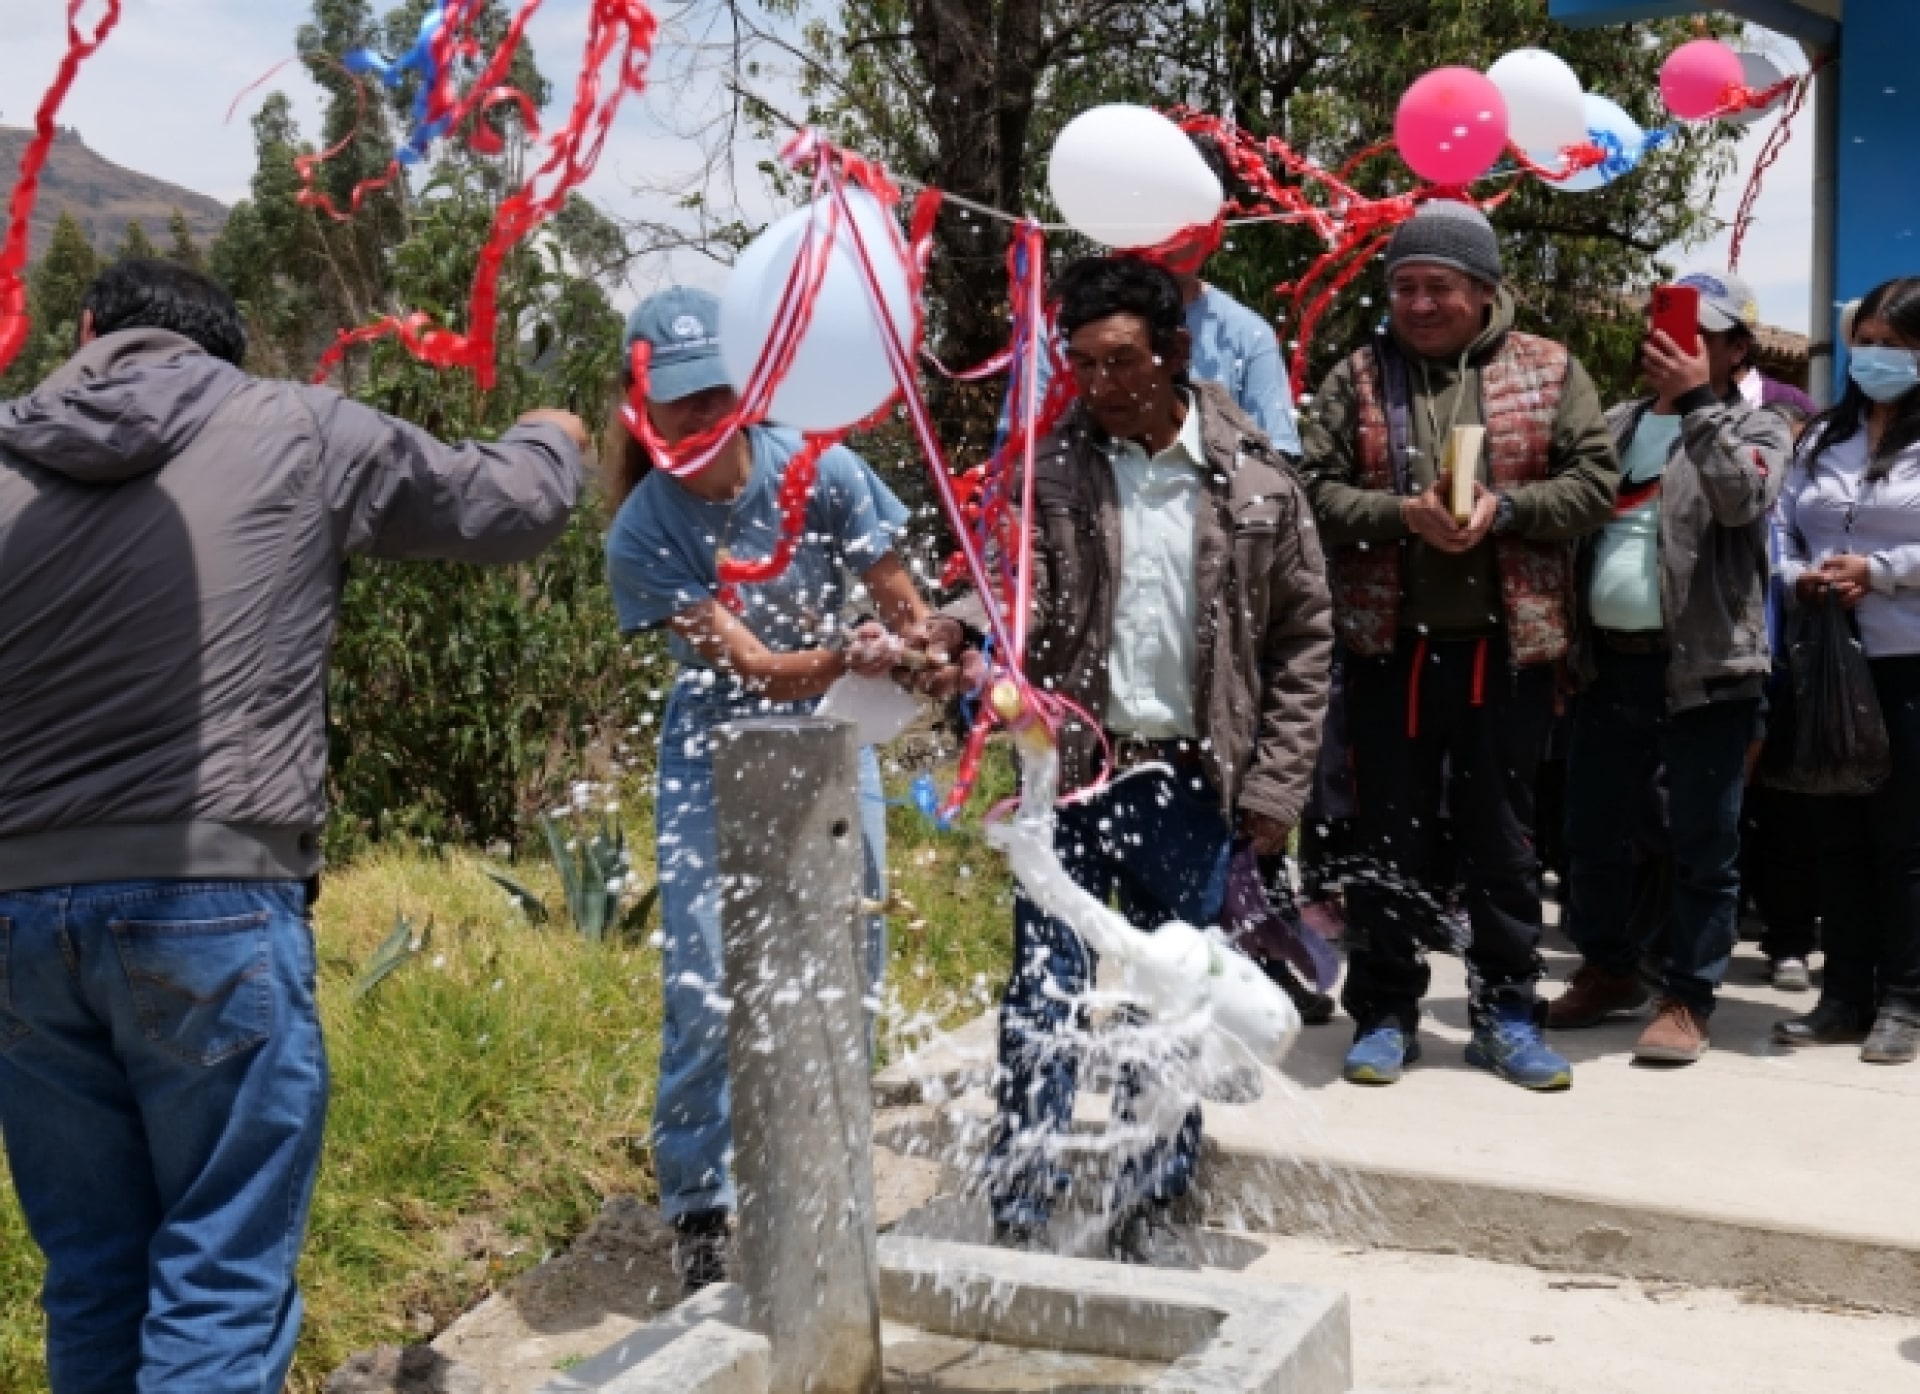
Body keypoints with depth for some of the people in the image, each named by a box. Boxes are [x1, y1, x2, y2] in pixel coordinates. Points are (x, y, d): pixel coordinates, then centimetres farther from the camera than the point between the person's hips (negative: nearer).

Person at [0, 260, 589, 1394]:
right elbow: (510, 511, 13)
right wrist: (552, 439, 34)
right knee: (224, 1284, 3)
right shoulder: (298, 433, 2)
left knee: (93, 1280, 16)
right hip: (213, 905, -4)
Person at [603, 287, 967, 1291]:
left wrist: (912, 657, -29)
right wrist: (848, 656, -41)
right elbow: (751, 669, -23)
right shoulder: (644, 532, -17)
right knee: (706, 990, -9)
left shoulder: (819, 471, -13)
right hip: (717, 760, -2)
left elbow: (908, 615, -7)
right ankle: (700, 1209, 7)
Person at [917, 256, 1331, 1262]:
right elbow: (1017, 593, -12)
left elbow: (1303, 638, 4)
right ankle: (1021, 1213, 14)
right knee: (1045, 998, 2)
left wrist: (1275, 784, 0)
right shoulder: (1049, 468, -2)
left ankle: (1148, 1207, 28)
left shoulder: (1257, 480, -1)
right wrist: (955, 633, -35)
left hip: (1192, 780, 1)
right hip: (1071, 770, -1)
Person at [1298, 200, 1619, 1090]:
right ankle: (1384, 1014, 19)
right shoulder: (1356, 379, 5)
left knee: (1503, 837, 10)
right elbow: (1317, 491, -2)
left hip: (1506, 646, 0)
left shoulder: (1549, 372, 5)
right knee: (1389, 838, 8)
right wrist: (1401, 514, -18)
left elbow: (1593, 482, -1)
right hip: (1389, 646, 0)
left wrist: (1505, 507, -16)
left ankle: (1507, 1013, 21)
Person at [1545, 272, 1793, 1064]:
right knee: (1592, 832, 14)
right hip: (1608, 663, 6)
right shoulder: (1616, 426, 16)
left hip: (1703, 667, -5)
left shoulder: (1756, 429, 1)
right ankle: (1608, 971, 30)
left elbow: (1744, 499, -20)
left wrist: (1698, 403, -21)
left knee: (1702, 845, 1)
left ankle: (1687, 999, 11)